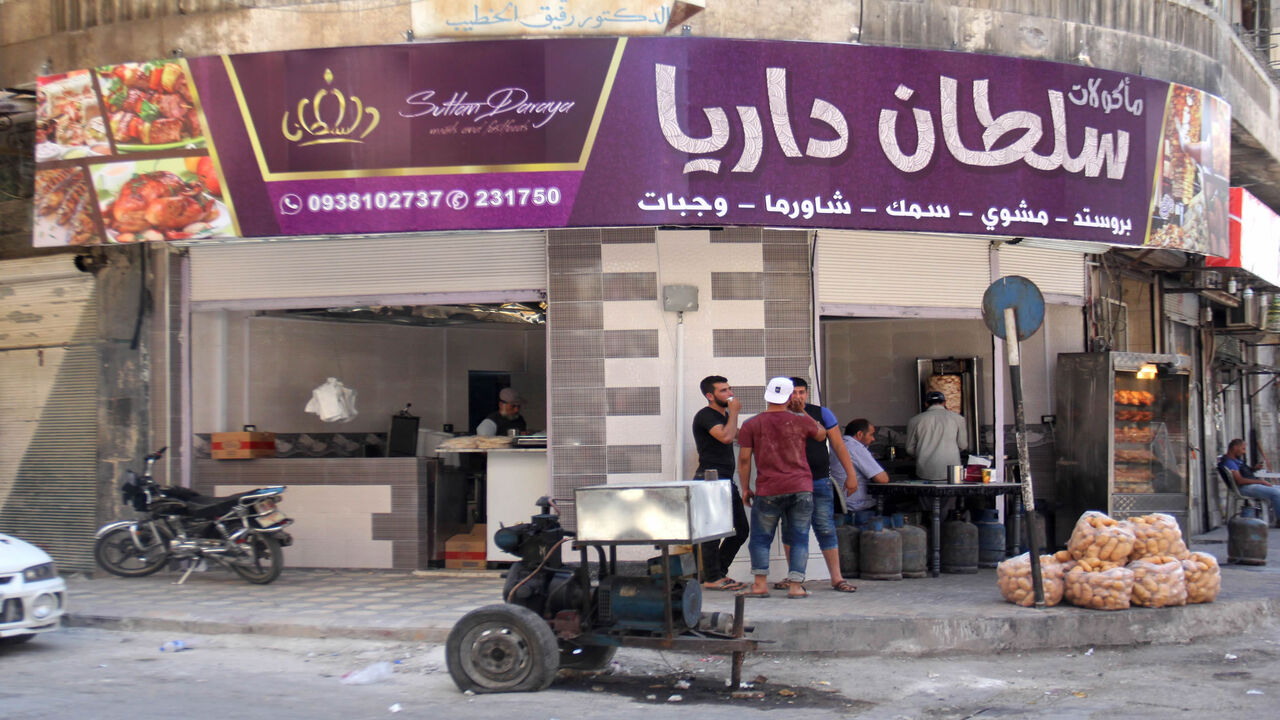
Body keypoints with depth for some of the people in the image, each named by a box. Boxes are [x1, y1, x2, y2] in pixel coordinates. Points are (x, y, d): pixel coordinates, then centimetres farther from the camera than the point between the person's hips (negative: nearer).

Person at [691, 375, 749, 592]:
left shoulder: (724, 415, 20)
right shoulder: (705, 416, -10)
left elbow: (737, 435, 38)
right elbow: (726, 436, -25)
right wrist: (734, 411, -13)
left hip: (726, 480, 10)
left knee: (741, 530, 10)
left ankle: (719, 572, 19)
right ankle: (712, 578, -1)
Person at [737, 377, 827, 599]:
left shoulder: (751, 425, 1)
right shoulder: (800, 421, 3)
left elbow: (744, 459, 1)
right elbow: (821, 434, 22)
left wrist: (745, 488, 10)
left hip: (768, 491, 0)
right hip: (802, 489, 1)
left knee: (760, 538, 10)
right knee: (800, 537, 6)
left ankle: (760, 583, 4)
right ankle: (795, 585, 1)